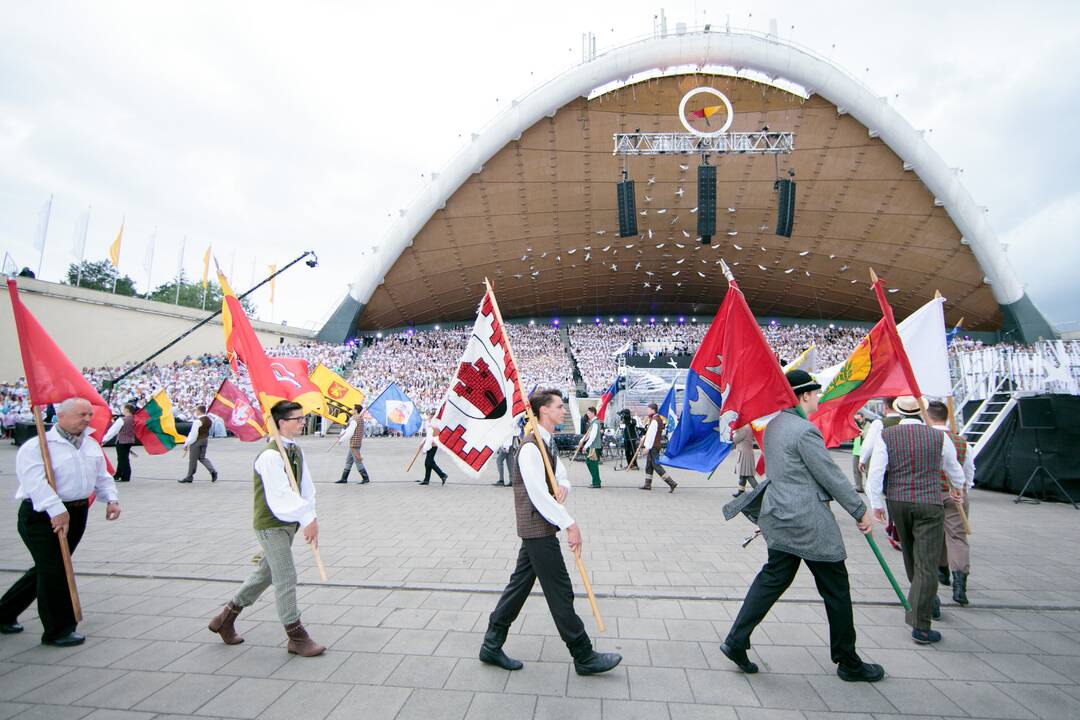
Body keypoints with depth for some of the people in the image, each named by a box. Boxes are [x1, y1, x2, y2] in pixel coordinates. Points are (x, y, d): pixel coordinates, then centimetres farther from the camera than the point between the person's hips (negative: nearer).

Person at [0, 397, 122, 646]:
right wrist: (56, 510, -31)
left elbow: (102, 476, 17)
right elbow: (35, 482, -24)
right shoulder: (37, 446, -12)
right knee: (53, 570, -4)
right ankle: (58, 629, 10)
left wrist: (111, 499, 1)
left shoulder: (92, 445, 12)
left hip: (77, 513, 7)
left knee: (47, 568, 16)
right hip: (42, 515, -7)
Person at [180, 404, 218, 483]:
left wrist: (187, 444, -12)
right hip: (205, 440, 8)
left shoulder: (198, 421, -20)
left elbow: (193, 434, -19)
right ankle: (213, 471, 1)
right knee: (202, 457, 17)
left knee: (193, 459, 5)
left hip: (197, 441, -8)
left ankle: (189, 477, 16)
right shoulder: (209, 419, 4)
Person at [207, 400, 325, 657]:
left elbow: (306, 487, 7)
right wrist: (307, 518, -24)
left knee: (265, 573, 20)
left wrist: (311, 518, -2)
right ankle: (297, 637, 11)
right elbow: (281, 495, -27)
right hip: (271, 525, -9)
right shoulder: (270, 456, -22)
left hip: (289, 523, 9)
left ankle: (226, 618, 38)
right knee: (286, 578, -2)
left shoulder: (296, 450, 7)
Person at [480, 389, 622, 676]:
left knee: (520, 583, 16)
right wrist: (570, 524, -20)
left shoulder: (547, 443, 11)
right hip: (537, 528, -10)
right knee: (560, 592, 1)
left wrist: (563, 487, -4)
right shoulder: (531, 447, -21)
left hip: (537, 528, 10)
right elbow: (539, 495, -24)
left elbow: (561, 473, 20)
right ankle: (584, 657, 15)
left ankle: (492, 645, 27)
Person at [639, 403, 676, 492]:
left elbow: (651, 434, -20)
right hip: (655, 446, 10)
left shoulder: (654, 420, -17)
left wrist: (647, 446, -20)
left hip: (653, 447, -10)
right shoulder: (659, 419, 14)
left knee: (656, 465, -9)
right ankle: (647, 484, 17)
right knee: (649, 465, 13)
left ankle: (671, 483, -10)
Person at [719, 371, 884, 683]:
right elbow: (832, 476, -14)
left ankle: (736, 641, 11)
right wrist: (860, 511, -3)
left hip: (779, 518, 8)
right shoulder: (805, 430, -18)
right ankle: (848, 662, 24)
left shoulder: (772, 427, 10)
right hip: (810, 523, -8)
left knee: (772, 578, 13)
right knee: (836, 590, 8)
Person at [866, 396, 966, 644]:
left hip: (897, 502, 2)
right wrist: (957, 489, 37)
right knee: (926, 563, 1)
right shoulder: (938, 437, -2)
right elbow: (954, 469, 16)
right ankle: (920, 626, 1)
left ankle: (928, 602, 43)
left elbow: (875, 473, -10)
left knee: (911, 557, 22)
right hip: (929, 503, -1)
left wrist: (876, 504, 2)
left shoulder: (886, 436, -5)